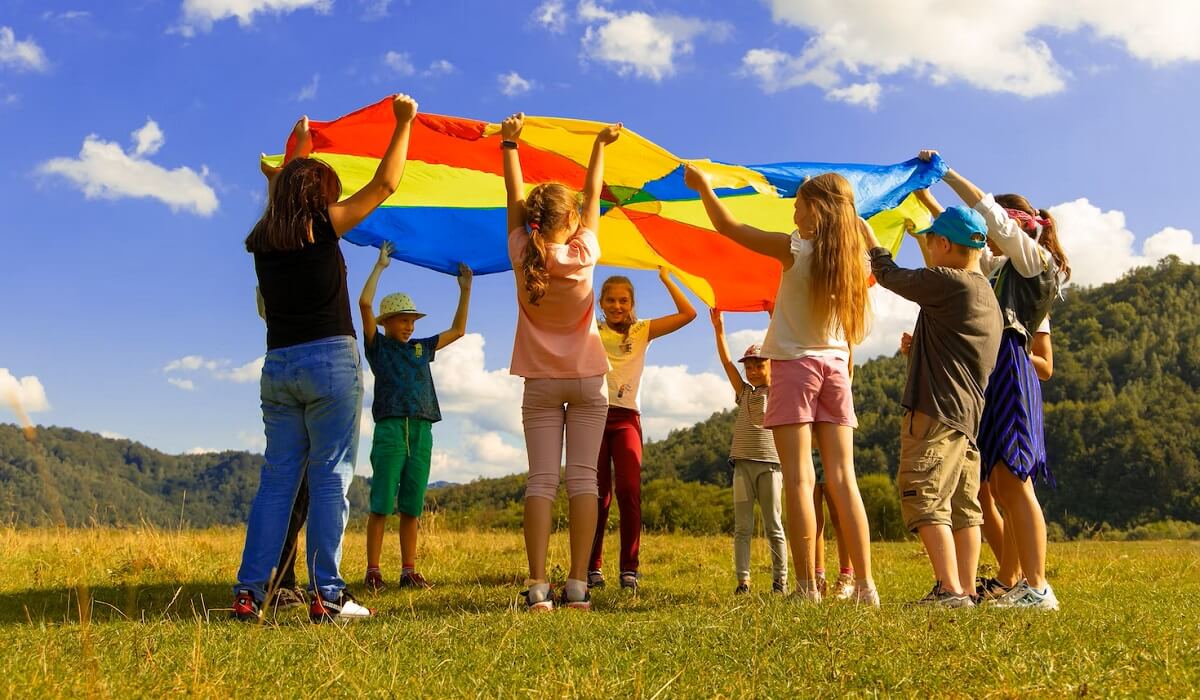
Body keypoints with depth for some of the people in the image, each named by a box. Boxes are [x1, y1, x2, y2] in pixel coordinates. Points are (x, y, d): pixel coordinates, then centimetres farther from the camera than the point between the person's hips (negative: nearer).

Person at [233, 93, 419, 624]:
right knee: (330, 477, -3)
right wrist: (403, 123, 11)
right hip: (330, 361, -5)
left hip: (278, 366, 6)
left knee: (277, 478, 9)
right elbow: (384, 185, 1)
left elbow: (285, 191, 32)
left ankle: (249, 592, 7)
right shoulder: (322, 225, -4)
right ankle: (327, 596, -3)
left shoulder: (263, 240, 11)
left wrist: (300, 144, 46)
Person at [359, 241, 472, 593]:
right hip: (390, 428, -4)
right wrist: (380, 266, 0)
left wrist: (465, 289, 21)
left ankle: (409, 571, 9)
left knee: (412, 507, 5)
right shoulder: (378, 345, 7)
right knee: (382, 504, -6)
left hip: (421, 431, 5)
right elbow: (365, 303, -5)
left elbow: (458, 330, 26)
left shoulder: (421, 348, 20)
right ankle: (373, 572, -3)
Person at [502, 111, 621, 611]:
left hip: (541, 382, 1)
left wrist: (509, 143, 18)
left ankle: (538, 587, -10)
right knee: (583, 478, -2)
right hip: (587, 380, -1)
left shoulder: (523, 255, -7)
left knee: (541, 479, -2)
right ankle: (577, 585, -6)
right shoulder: (583, 253, -9)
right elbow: (593, 196, 5)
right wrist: (600, 145, 18)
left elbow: (514, 197, 5)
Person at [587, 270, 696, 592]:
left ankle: (629, 569, -7)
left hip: (626, 417, 0)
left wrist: (664, 277, 2)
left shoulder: (642, 331, 12)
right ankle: (592, 567, 5)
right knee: (598, 493, -2)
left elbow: (688, 313, 4)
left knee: (629, 491, -13)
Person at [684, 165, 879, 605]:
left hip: (795, 365, -5)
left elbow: (728, 227, -2)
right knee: (843, 478, 4)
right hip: (835, 366, 5)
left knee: (798, 478, -6)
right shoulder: (853, 257, 4)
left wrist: (703, 186, 11)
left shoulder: (795, 249, -9)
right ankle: (865, 586, 2)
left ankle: (808, 587, -9)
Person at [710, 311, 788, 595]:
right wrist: (719, 329, -4)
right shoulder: (744, 392, 14)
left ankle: (780, 580, 7)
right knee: (742, 527, 1)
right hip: (742, 463, 3)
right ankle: (742, 580, 1)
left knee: (773, 526, 2)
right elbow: (726, 362, 5)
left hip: (770, 464, -3)